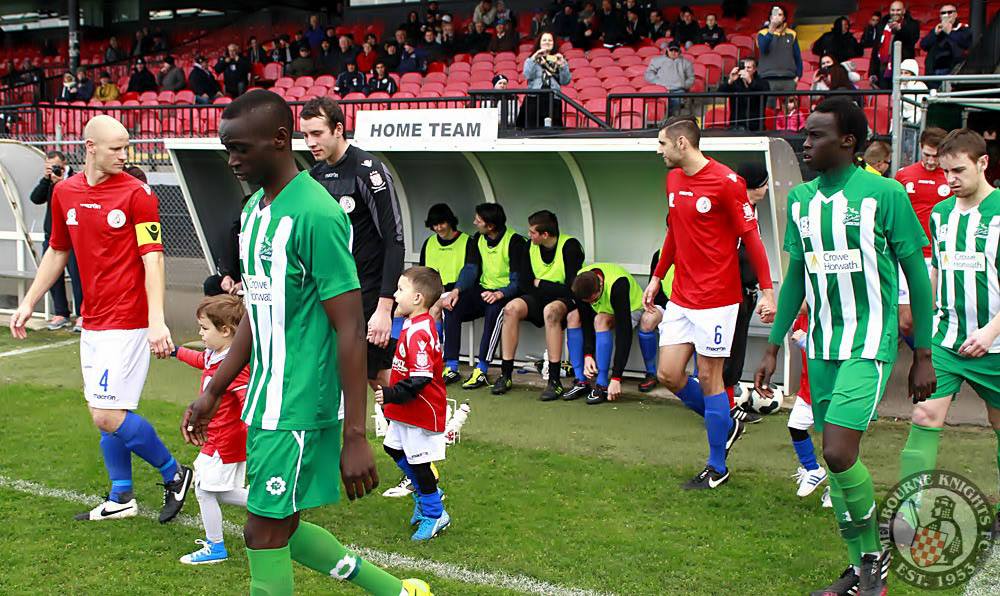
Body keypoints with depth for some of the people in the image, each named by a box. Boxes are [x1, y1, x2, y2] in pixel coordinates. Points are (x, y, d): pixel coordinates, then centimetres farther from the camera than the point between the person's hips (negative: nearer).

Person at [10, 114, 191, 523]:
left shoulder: (137, 194, -9)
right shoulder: (64, 192, 9)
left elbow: (152, 258, -15)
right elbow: (57, 252, 21)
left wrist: (156, 321, -24)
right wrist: (29, 302, 20)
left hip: (127, 322, -6)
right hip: (92, 321, 6)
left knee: (107, 416, -10)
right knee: (104, 413, 11)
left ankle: (174, 475, 9)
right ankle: (121, 498, 25)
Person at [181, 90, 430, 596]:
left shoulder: (316, 215, -18)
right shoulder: (254, 208, 10)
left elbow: (350, 330, -20)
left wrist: (355, 436, -21)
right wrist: (212, 392, 19)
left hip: (299, 406, -9)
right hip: (266, 401, 9)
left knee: (264, 533, -1)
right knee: (282, 530, 15)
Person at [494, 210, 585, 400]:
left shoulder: (570, 247, -17)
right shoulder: (531, 247, 1)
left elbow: (572, 288, -22)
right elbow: (524, 283, 3)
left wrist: (540, 285, -12)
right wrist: (551, 289, -13)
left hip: (567, 300, -6)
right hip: (540, 299, 6)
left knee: (550, 310, -38)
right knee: (511, 308, -21)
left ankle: (555, 381, -34)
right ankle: (506, 375, -17)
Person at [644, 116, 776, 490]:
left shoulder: (726, 182, -13)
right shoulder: (673, 180, 10)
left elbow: (750, 237, -11)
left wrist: (767, 290, -13)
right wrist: (657, 277, 22)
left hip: (716, 298, -7)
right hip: (680, 297, 7)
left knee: (709, 378, -1)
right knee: (668, 374, 4)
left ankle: (717, 469, 13)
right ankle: (726, 424, 28)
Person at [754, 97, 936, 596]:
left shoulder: (884, 195, -9)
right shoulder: (800, 199, 8)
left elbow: (918, 278, -4)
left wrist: (923, 356, -4)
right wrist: (773, 347, 15)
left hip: (868, 346, -6)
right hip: (820, 347, 6)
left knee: (838, 453, -17)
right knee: (833, 458, 8)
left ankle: (875, 556, 7)